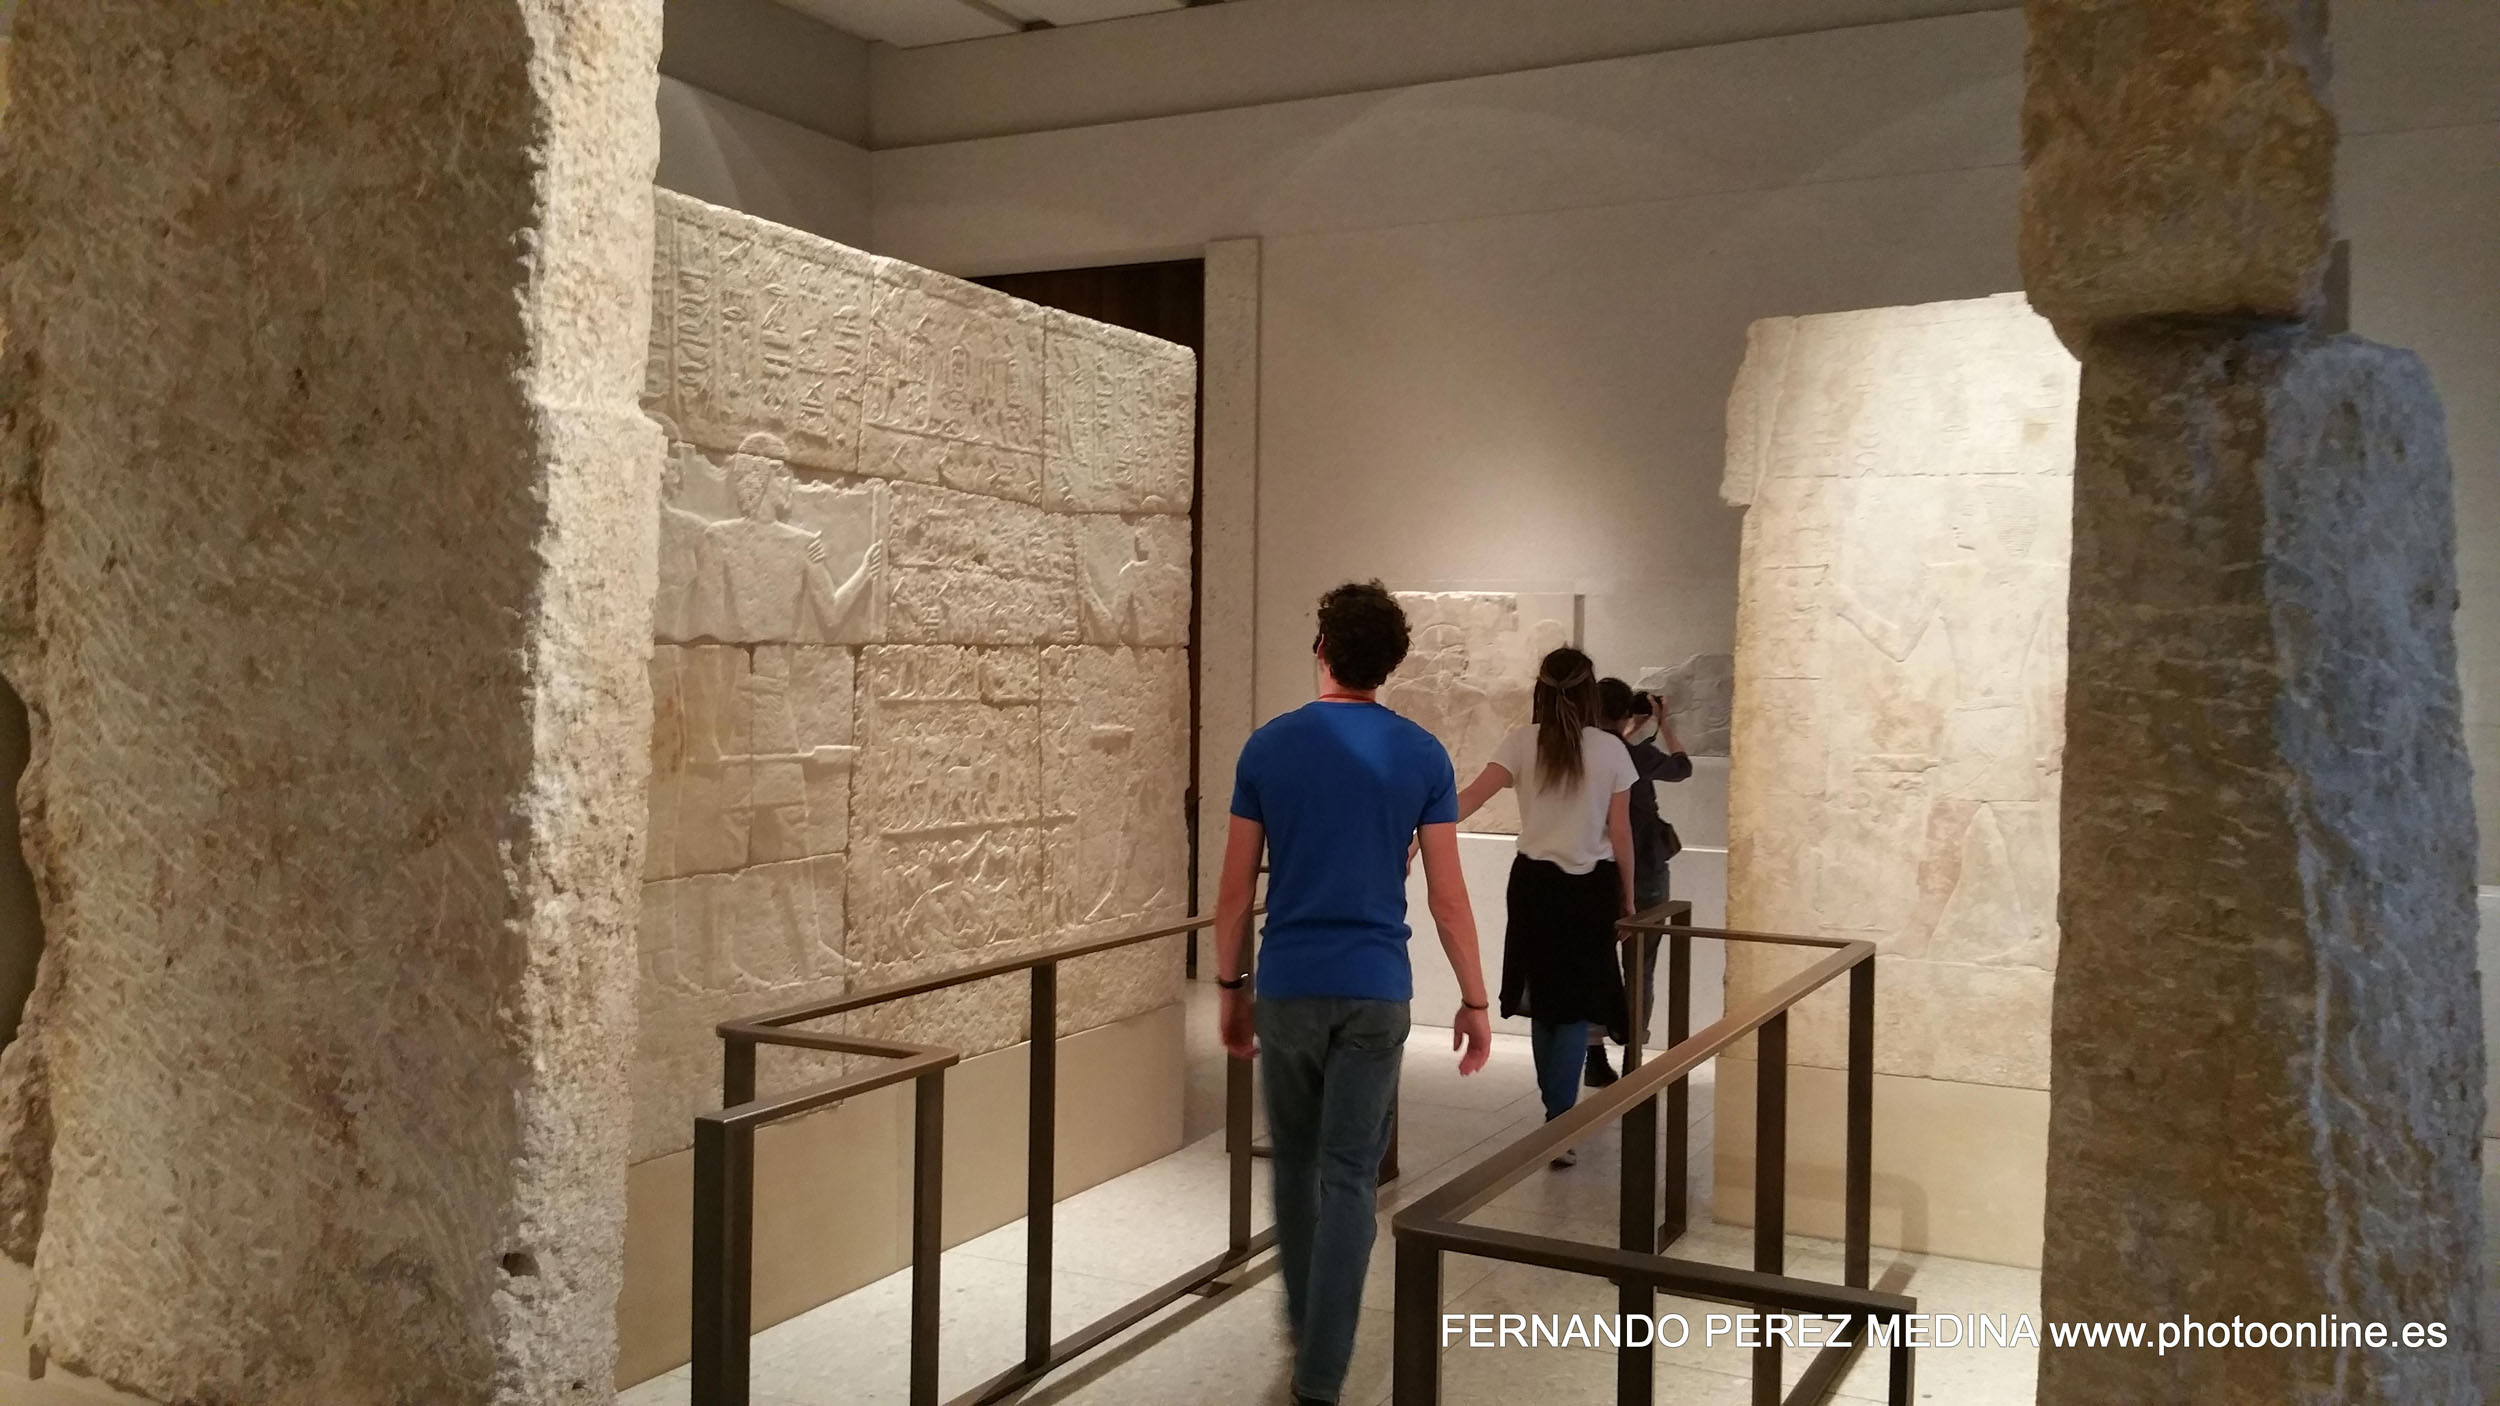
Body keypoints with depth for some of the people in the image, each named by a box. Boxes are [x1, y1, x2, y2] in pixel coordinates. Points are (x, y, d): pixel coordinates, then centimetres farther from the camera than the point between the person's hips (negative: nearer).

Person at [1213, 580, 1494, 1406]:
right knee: (1351, 1179, 2)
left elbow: (1236, 889, 1)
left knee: (1295, 1163, 19)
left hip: (1287, 989, 1)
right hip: (1375, 993, -1)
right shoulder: (1421, 757, -4)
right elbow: (1448, 898, -4)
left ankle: (1306, 1327, 38)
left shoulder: (1269, 747, -1)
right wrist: (1474, 1001, 6)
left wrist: (1231, 986, 12)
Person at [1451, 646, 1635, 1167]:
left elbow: (1470, 798, -15)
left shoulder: (1522, 742, -4)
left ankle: (1558, 1115, 28)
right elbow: (1621, 834, -2)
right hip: (1590, 886, -1)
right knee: (1576, 1005, 3)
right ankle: (1559, 1126, -6)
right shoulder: (1610, 750, -5)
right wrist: (1627, 897, 9)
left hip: (1534, 882, 2)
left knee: (1545, 1000, 17)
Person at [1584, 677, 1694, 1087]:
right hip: (1642, 876, -4)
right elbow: (1682, 767, 3)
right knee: (1640, 970, 8)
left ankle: (1596, 1058, 15)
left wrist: (1641, 728, 24)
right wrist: (1664, 724, 15)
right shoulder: (1637, 757, -18)